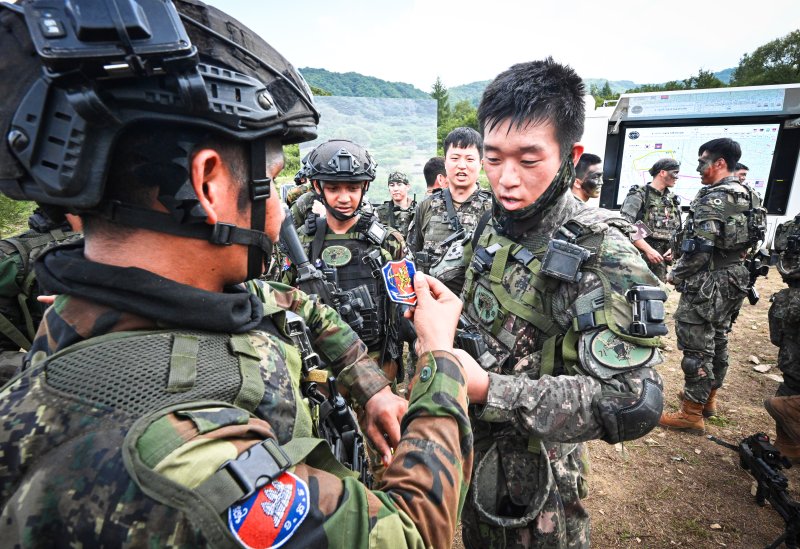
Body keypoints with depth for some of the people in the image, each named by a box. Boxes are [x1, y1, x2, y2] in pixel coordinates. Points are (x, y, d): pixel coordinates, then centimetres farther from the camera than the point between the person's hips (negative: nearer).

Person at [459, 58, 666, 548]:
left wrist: (487, 389, -34)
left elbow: (631, 405, -31)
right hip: (472, 441, 6)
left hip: (535, 466, -6)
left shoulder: (604, 257, -26)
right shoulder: (497, 227, -4)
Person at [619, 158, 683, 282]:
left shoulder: (673, 200, 17)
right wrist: (648, 249, -18)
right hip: (640, 257, -6)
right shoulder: (639, 195, -4)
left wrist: (674, 248, 2)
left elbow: (678, 230, 22)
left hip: (662, 259, 6)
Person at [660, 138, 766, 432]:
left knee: (697, 347, -2)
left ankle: (692, 413, 7)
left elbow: (699, 248, -24)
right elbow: (747, 243, 16)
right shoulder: (749, 197, 11)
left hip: (705, 285, -10)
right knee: (718, 341, 19)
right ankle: (709, 397, 35)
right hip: (733, 281, 10)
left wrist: (676, 275, -9)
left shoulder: (713, 198, -19)